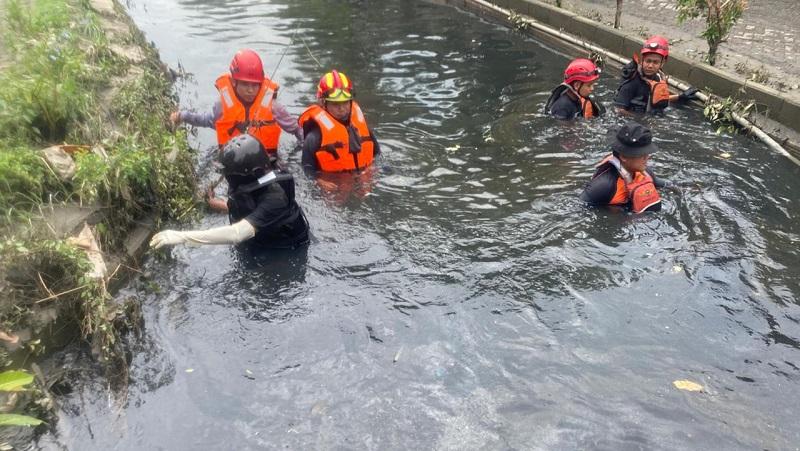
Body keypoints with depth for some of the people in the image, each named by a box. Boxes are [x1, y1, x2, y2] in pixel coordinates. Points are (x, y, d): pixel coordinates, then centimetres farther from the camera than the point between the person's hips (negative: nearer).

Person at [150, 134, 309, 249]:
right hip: (261, 240, 7)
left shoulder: (275, 197, -41)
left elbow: (236, 234, -52)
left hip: (286, 249, -7)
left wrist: (181, 236, -53)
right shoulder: (251, 181, -16)